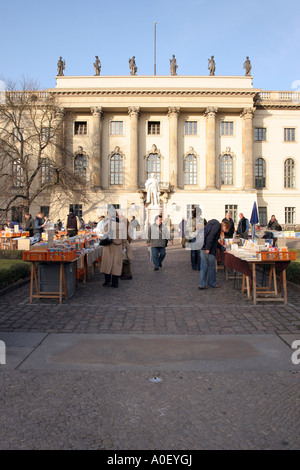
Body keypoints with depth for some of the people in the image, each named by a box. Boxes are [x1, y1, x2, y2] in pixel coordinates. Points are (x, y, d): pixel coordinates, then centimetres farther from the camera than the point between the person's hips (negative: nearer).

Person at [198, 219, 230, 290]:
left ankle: (201, 284, 12)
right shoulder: (217, 225, -5)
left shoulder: (214, 224, 25)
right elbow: (210, 236, -19)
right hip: (208, 249, -9)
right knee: (211, 266, 5)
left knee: (203, 266, 10)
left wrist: (223, 248, 34)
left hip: (202, 247, 9)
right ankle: (212, 283, 17)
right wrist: (208, 248, -21)